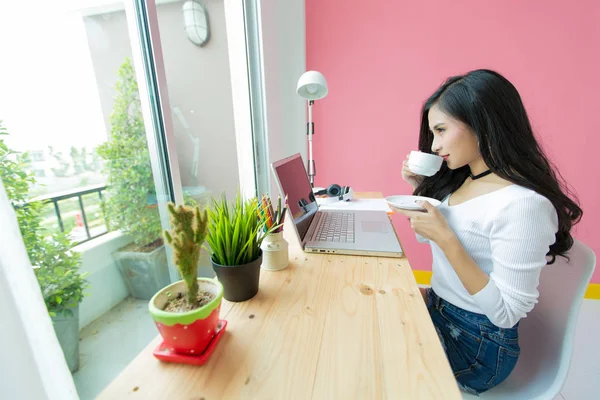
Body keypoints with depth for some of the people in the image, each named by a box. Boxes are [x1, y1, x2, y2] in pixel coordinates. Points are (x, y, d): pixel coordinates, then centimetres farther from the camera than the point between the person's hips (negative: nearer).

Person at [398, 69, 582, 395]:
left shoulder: (524, 204, -26)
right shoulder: (460, 179, -2)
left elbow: (506, 313, -23)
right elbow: (429, 238, 9)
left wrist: (446, 238, -31)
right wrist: (421, 189, -4)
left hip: (477, 345, -6)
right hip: (437, 307, 7)